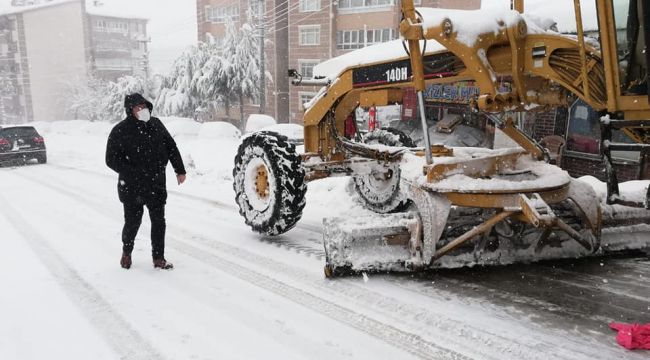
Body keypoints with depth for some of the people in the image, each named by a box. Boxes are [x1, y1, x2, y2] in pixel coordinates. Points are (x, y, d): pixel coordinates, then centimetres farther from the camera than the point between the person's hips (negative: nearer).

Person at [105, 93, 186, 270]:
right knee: (132, 222, 5)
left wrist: (180, 170, 11)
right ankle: (126, 252, 33)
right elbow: (111, 159, -9)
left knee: (159, 222, 5)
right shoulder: (120, 131, -8)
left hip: (157, 185, 4)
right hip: (132, 188, -3)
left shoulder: (156, 125, 6)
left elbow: (171, 146, 14)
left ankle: (158, 258, 17)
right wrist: (135, 175, -19)